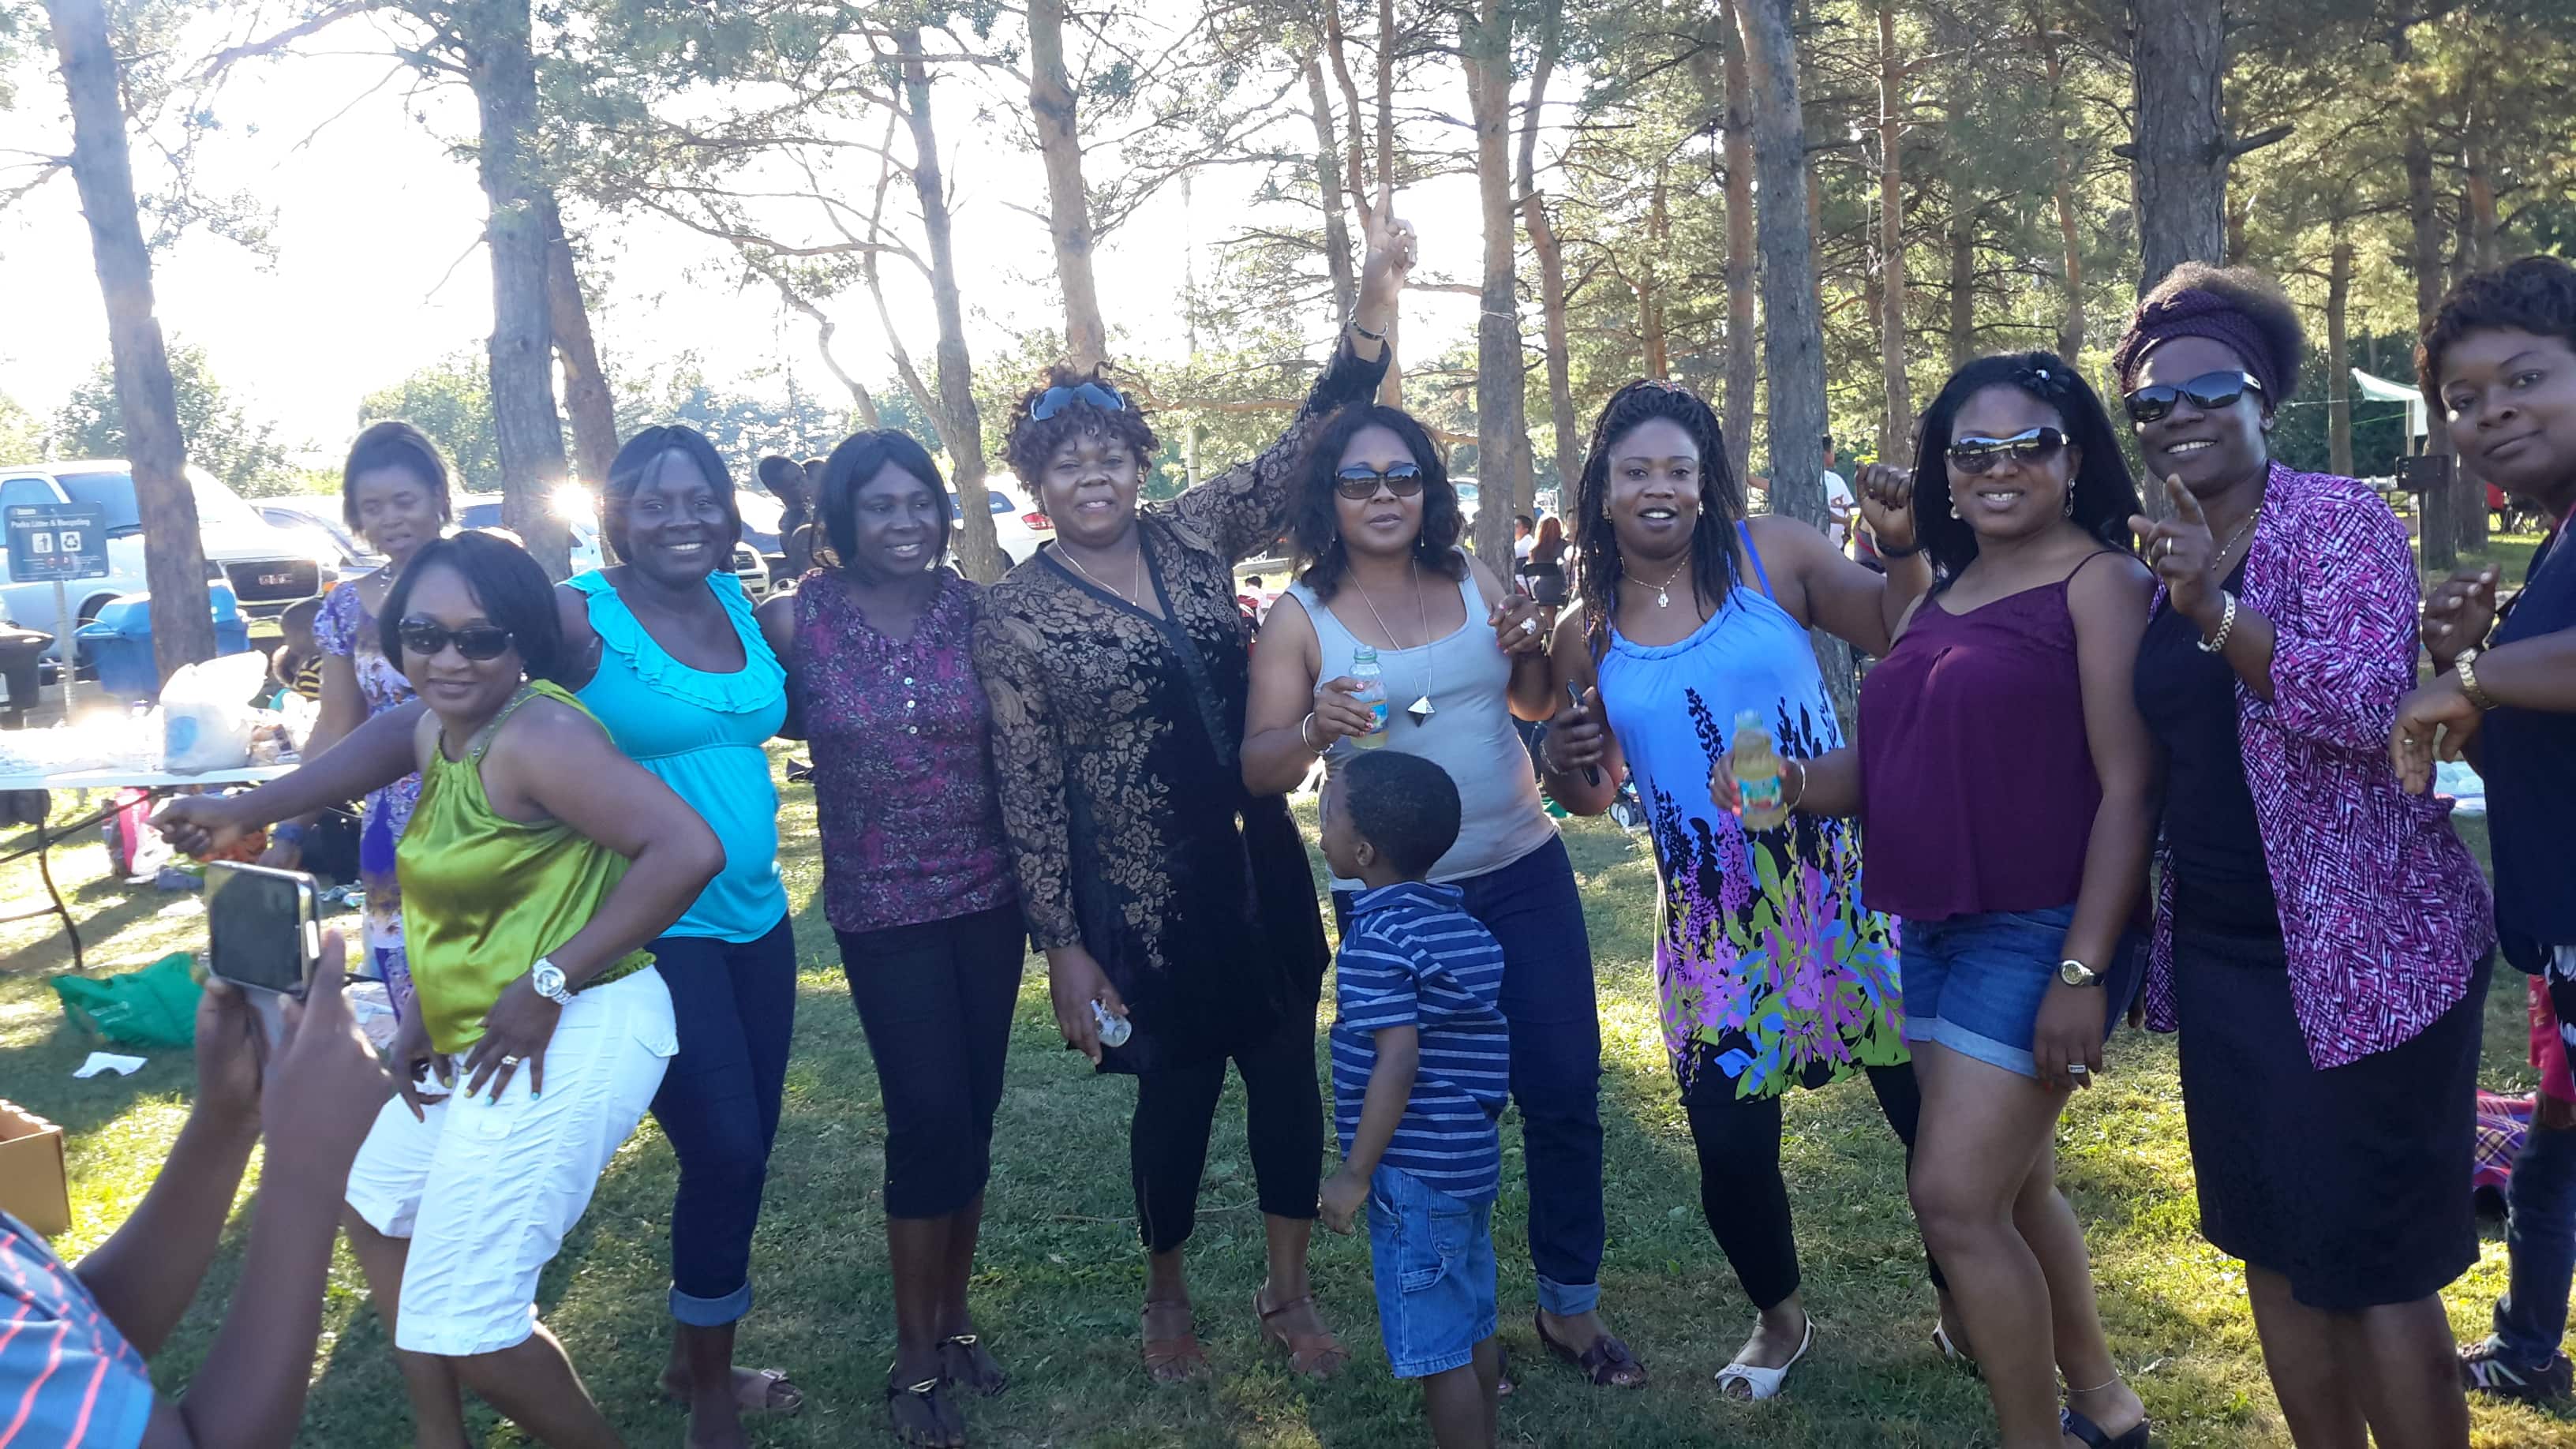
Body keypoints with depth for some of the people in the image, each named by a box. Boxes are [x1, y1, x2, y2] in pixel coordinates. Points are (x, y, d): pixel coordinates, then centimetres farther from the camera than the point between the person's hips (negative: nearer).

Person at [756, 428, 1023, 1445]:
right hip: (883, 909, -3)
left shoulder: (972, 608, -3)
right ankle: (916, 1359, 15)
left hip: (987, 895, 3)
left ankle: (954, 1317, 30)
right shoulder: (798, 619, -8)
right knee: (929, 1117, -3)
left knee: (974, 1115, 11)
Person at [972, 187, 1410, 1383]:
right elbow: (1025, 791, -6)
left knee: (1288, 1074, 11)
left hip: (1262, 869, 4)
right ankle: (1166, 1295, 37)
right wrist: (1062, 945, -7)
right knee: (1178, 1093, 10)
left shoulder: (1194, 537, 1)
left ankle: (1287, 1293, 32)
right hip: (1139, 900, -4)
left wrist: (1375, 294, -17)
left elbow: (1308, 445, -5)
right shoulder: (1013, 614, -7)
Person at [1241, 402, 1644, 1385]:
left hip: (1522, 871, 3)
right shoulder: (1301, 617, -5)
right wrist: (1316, 729, -28)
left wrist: (1532, 652, -6)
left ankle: (1571, 1303, 25)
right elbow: (1259, 770, -8)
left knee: (1566, 1089, 5)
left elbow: (1534, 705, 15)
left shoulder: (1473, 581, 4)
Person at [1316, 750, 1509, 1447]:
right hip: (1470, 1156, 9)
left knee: (1438, 1349, 2)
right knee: (1473, 1331, 19)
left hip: (1415, 1172, -9)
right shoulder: (1459, 921, 7)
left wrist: (1356, 1173, -17)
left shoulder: (1376, 939, -17)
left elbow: (1399, 1061, -24)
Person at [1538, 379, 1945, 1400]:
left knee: (1930, 1105, 4)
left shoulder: (1772, 555, -4)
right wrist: (1562, 767, -8)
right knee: (1730, 1145, 6)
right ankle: (1779, 1318, 35)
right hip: (1714, 923, 2)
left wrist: (1904, 545, -16)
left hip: (1842, 884, -1)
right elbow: (1593, 797, 15)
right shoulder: (1585, 633, 4)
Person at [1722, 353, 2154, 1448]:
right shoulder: (1940, 597, 13)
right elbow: (1896, 765, 13)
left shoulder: (2100, 582, -9)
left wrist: (2084, 971, -20)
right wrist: (1796, 786, -9)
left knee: (1956, 1201, -9)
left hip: (2039, 935, -8)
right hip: (1934, 928, 8)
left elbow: (2127, 786, -15)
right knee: (2014, 1190, 18)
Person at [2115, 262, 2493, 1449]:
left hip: (2365, 950, -6)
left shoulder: (2337, 518, -9)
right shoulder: (2158, 563, 10)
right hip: (2220, 953, 6)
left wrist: (2215, 611, -35)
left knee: (2376, 1270, 0)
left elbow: (2372, 705, -23)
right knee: (2273, 1251, 14)